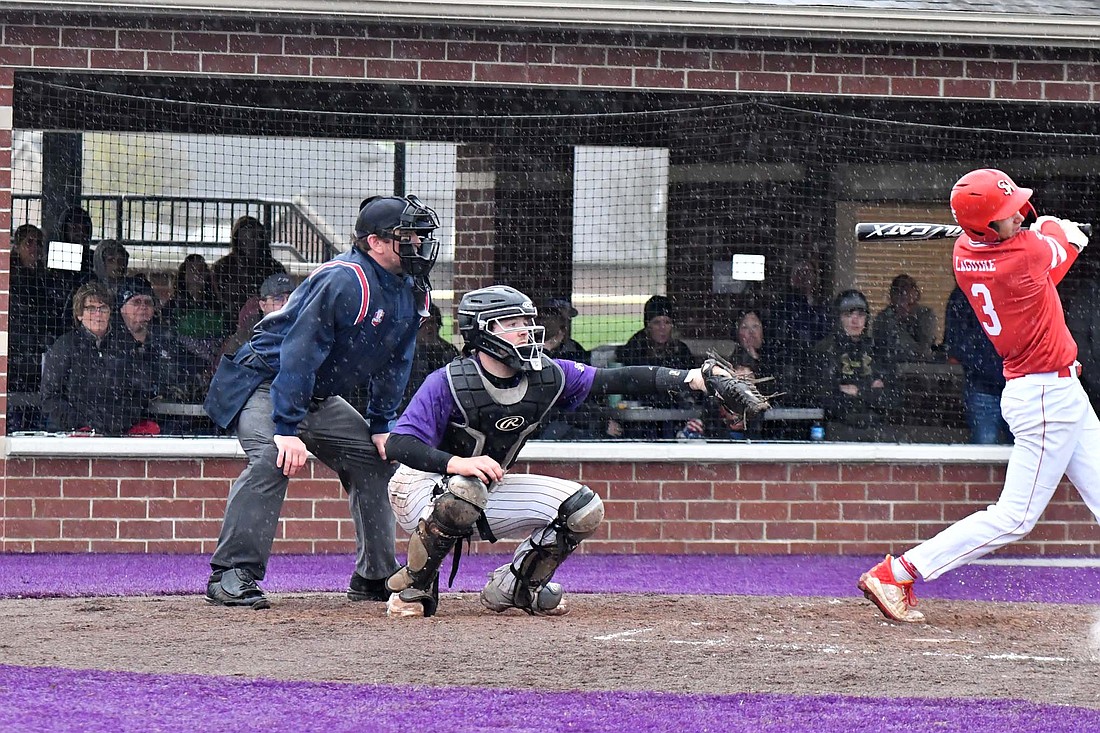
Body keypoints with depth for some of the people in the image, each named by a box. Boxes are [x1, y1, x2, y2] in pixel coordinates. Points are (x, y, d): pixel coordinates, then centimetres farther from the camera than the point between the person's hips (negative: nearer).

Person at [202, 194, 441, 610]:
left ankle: (375, 576, 16)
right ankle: (232, 576, -32)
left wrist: (381, 427, 4)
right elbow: (300, 353, -31)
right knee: (272, 460, -31)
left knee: (376, 461, 7)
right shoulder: (344, 281, -27)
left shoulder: (410, 292, 1)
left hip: (320, 399, 9)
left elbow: (393, 365, 11)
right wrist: (287, 430, -35)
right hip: (265, 383, -9)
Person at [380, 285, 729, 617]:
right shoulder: (448, 382, -25)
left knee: (583, 510, -6)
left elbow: (615, 380, -10)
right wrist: (457, 463, -47)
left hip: (488, 491, 6)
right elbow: (397, 444, -31)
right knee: (465, 491, -41)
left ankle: (513, 587, 13)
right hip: (423, 486, -6)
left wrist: (686, 379, -22)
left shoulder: (547, 376, -8)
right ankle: (412, 588, -18)